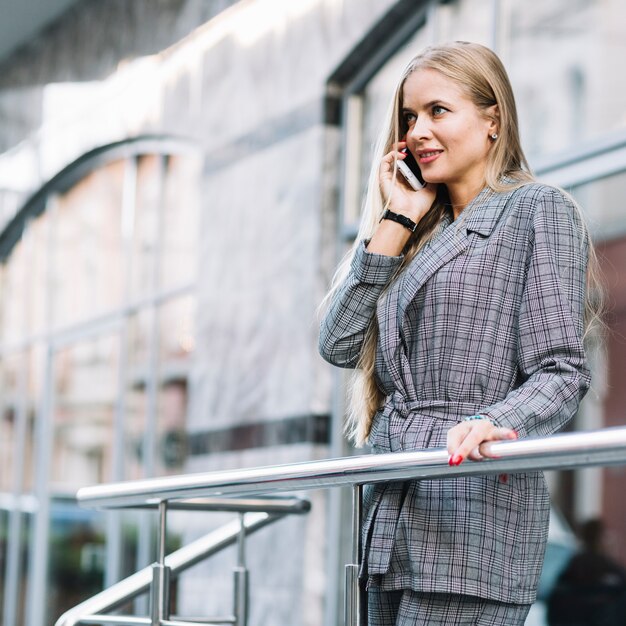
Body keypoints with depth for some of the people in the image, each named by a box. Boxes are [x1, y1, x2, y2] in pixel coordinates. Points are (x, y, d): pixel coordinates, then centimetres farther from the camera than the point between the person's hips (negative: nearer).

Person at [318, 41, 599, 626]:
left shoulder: (538, 210, 2)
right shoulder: (424, 231, 22)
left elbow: (560, 372, -8)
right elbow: (338, 344, 9)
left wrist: (492, 423, -27)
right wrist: (395, 223, 8)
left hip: (474, 501, -7)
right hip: (393, 514, 7)